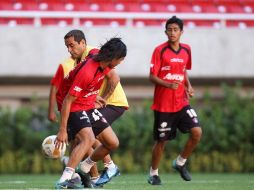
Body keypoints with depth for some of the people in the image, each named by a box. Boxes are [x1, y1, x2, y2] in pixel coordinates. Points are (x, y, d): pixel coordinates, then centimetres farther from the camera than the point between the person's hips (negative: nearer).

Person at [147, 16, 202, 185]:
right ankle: (154, 173, 24)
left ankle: (180, 163, 12)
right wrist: (169, 84, -26)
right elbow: (152, 76, -10)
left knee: (197, 132, -10)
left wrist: (188, 86, 4)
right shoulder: (160, 50, -9)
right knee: (162, 140, 3)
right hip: (163, 103, -4)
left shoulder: (186, 50, 6)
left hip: (181, 102, 4)